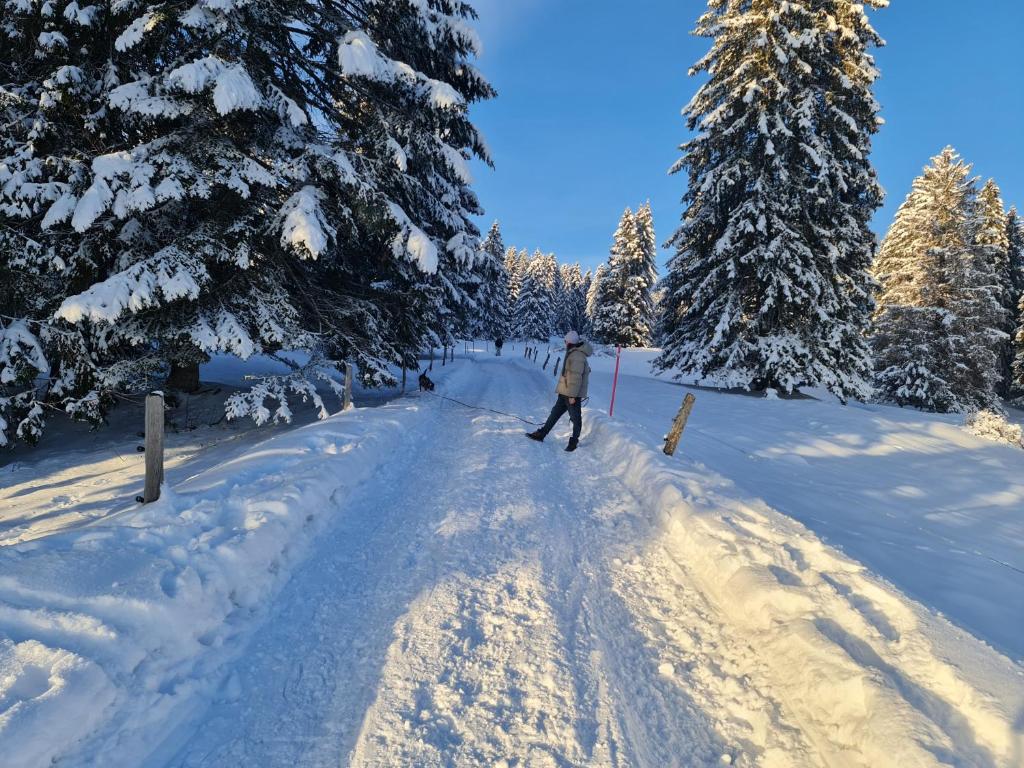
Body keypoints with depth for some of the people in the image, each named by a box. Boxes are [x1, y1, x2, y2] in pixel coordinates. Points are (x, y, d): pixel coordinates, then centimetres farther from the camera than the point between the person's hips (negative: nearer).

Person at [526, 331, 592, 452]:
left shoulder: (577, 356, -20)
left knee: (576, 418, 4)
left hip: (572, 395, -11)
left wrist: (572, 395, -24)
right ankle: (541, 434, 24)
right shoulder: (573, 353, 12)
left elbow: (576, 377, -24)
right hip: (565, 392, 11)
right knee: (555, 413, 15)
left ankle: (574, 442, 15)